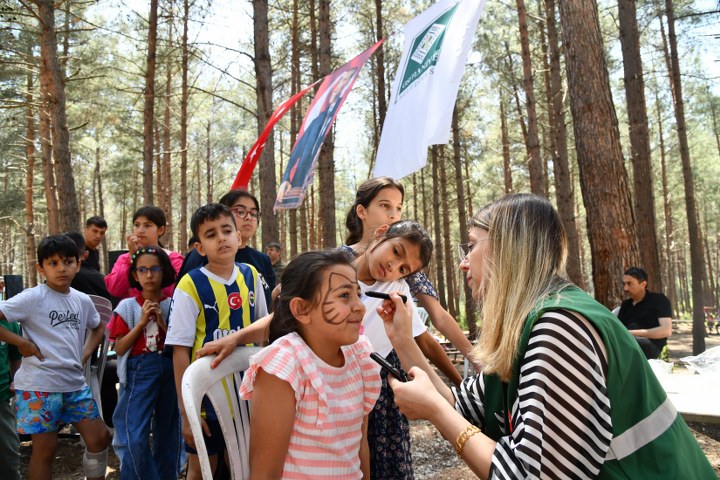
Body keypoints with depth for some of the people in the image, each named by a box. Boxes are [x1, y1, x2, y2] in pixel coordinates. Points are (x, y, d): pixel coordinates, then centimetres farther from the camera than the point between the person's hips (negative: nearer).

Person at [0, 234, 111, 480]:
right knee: (46, 447, 3)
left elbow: (98, 327, 24)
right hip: (39, 385, -5)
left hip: (75, 383, 6)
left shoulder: (83, 300, 6)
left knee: (99, 437, 8)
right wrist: (21, 343, -16)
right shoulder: (33, 298, -11)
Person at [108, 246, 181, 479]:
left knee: (168, 434, 13)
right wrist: (142, 322, -11)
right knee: (136, 439, -8)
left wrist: (162, 323, -11)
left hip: (170, 372, 2)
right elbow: (120, 348, -3)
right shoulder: (127, 306, 0)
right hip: (139, 374, -2)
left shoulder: (172, 305, 3)